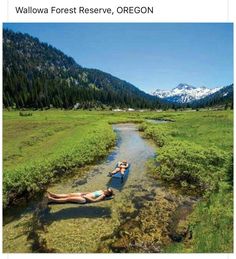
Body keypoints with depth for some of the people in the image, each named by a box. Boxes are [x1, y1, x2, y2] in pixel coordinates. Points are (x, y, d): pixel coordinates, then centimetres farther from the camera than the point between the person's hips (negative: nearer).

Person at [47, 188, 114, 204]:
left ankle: (52, 200, -9)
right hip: (84, 195, 7)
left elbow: (94, 200, -19)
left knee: (68, 198, -11)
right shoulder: (101, 191, 17)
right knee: (69, 194, -1)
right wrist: (84, 193, 13)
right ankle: (52, 194, 0)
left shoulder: (103, 196, -8)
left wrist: (87, 197, -19)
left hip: (85, 199, -7)